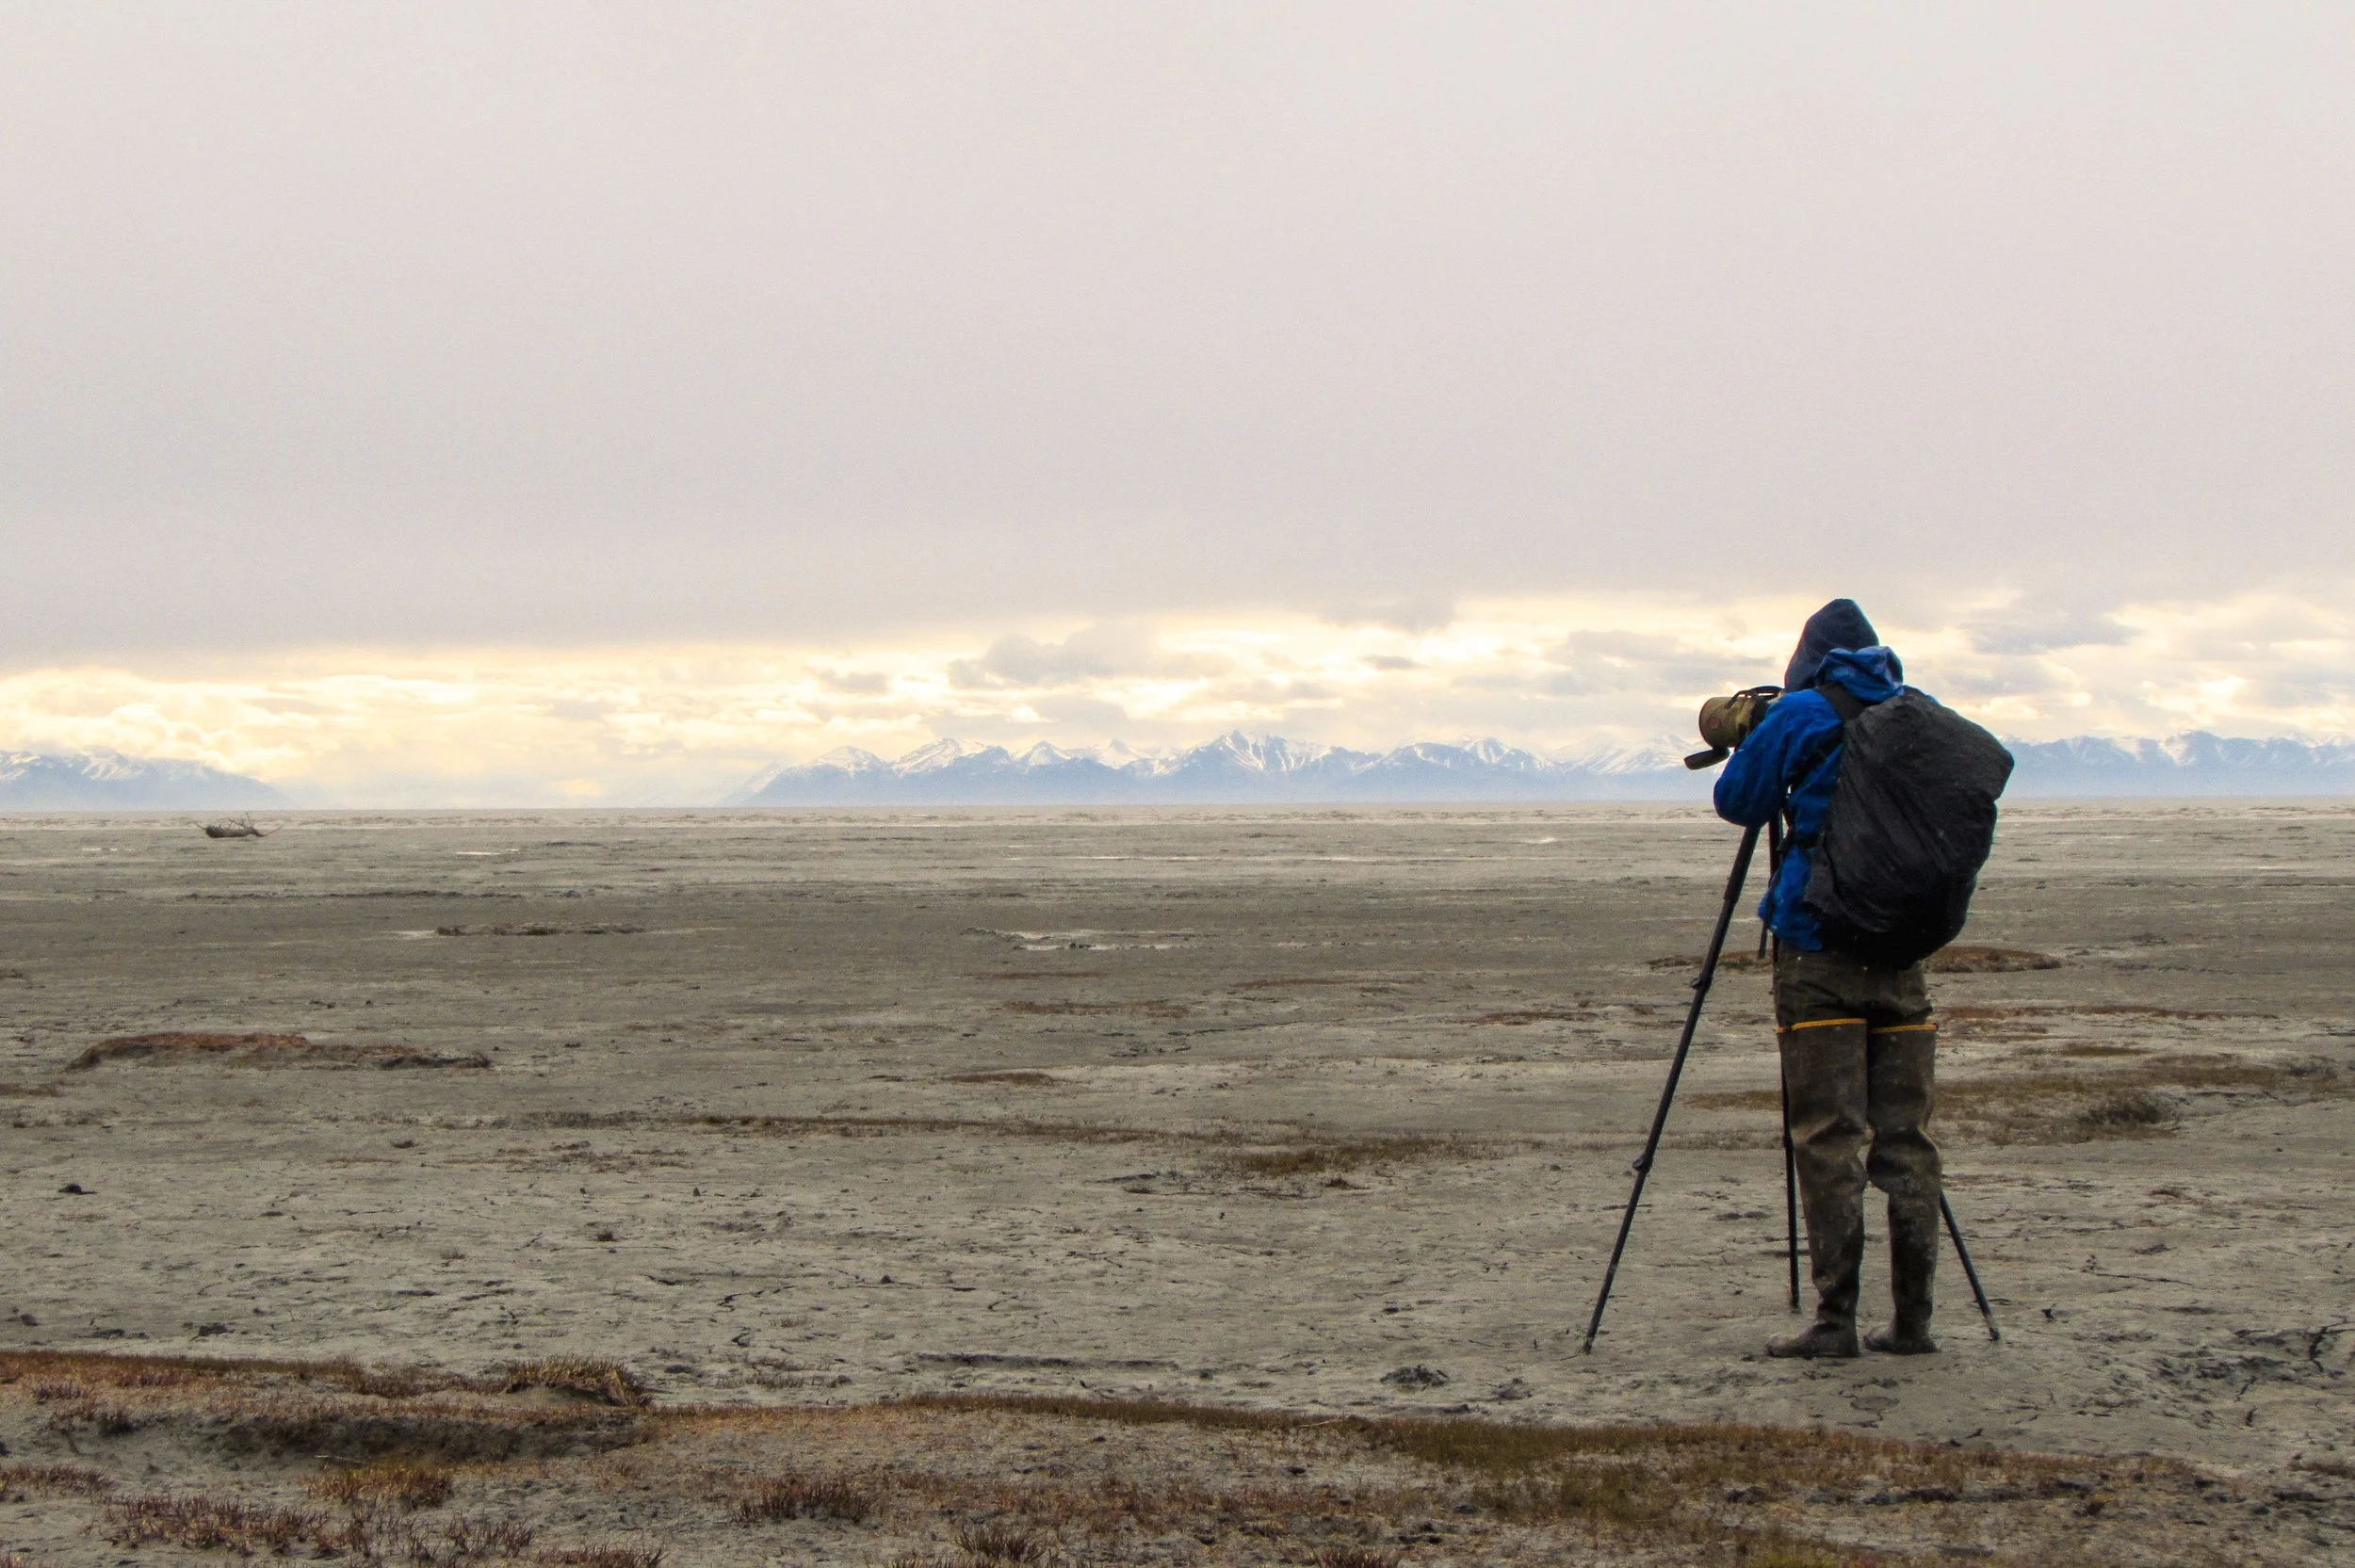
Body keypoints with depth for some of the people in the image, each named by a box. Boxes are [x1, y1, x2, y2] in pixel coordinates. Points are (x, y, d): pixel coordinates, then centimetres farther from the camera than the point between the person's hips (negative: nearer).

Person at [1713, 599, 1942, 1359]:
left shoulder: (1800, 715, -4)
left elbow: (1736, 801, 5)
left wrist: (1752, 740, 23)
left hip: (1817, 948, -4)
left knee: (1828, 1136, -3)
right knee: (1905, 1135, 7)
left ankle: (1836, 1319, -6)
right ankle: (1912, 1319, 7)